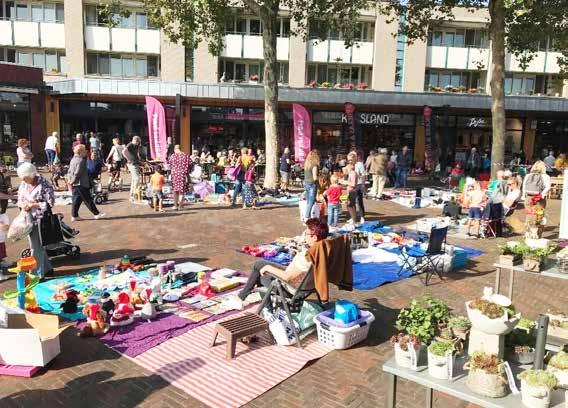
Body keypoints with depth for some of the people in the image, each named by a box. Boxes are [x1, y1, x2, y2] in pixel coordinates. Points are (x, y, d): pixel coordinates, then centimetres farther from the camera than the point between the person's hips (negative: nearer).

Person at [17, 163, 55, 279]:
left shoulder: (43, 185, -16)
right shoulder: (24, 184, 4)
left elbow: (50, 203, -16)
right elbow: (19, 198, 15)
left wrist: (31, 205, -19)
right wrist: (21, 204, -8)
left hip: (39, 220, -7)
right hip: (28, 219, 7)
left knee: (36, 248, -1)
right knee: (38, 246, 16)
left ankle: (38, 274, 10)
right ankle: (47, 269, 31)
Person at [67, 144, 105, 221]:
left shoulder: (73, 159, 15)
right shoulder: (81, 160, -16)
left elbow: (69, 171, 18)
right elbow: (77, 173, -21)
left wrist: (69, 179, 12)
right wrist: (73, 181, -13)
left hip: (74, 184, 9)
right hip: (81, 184, -9)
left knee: (76, 200, 12)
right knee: (88, 199, -3)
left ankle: (74, 216, 14)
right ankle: (96, 214, 4)